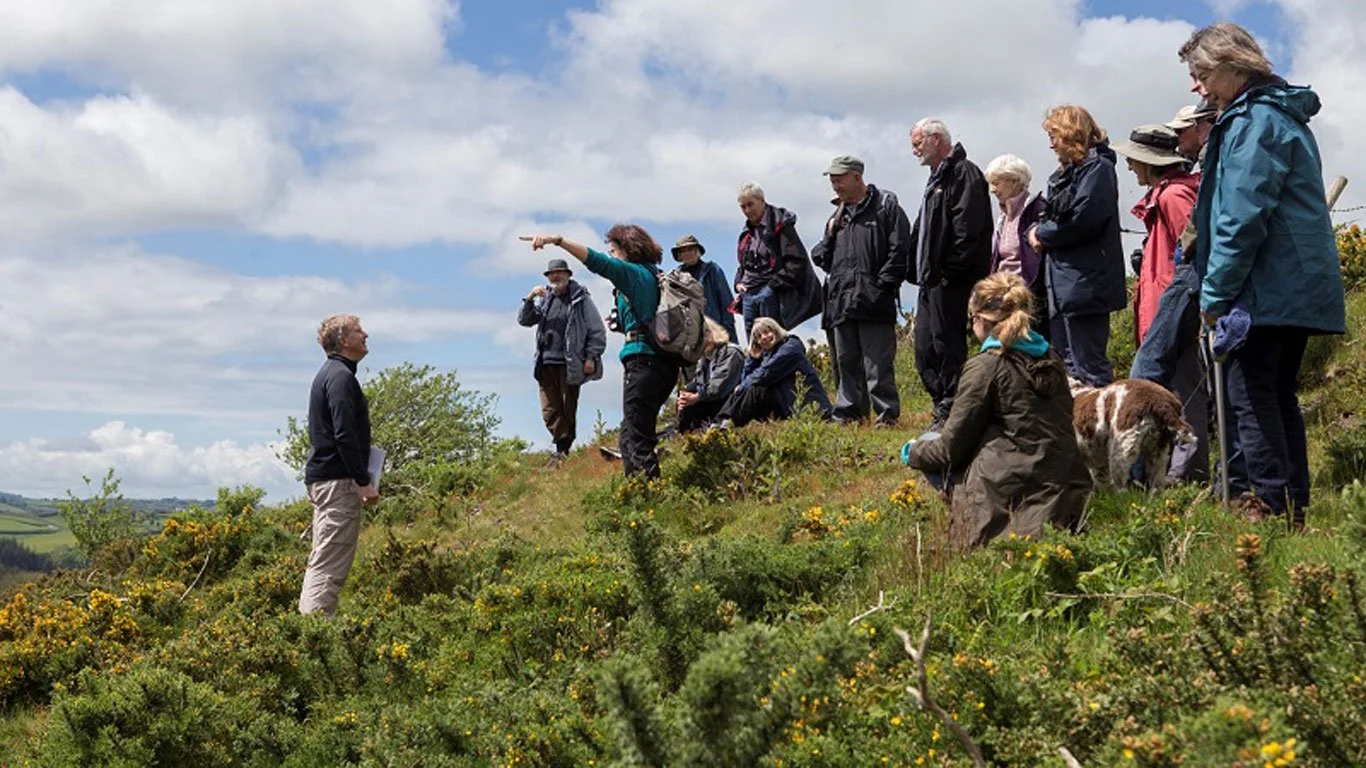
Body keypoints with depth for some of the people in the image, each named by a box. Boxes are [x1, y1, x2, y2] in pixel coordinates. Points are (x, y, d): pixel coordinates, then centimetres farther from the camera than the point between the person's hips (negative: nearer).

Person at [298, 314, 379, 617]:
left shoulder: (328, 373, 19)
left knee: (323, 561, 12)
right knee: (330, 565, -11)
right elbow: (344, 435, -20)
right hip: (338, 480, -10)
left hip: (321, 478, 10)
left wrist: (361, 477, 21)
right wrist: (364, 481, -18)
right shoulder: (340, 376, -12)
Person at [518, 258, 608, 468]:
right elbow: (524, 320, 12)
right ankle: (561, 446, 9)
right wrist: (530, 300, -5)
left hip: (569, 364, -5)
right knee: (550, 411, 1)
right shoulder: (545, 299, 17)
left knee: (568, 409, -2)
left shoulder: (581, 300, 2)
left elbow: (597, 331, 0)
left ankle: (564, 450, 4)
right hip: (546, 363, 5)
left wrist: (591, 357, -8)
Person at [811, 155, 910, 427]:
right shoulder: (838, 215, 22)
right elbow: (823, 259, 25)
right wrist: (829, 236, 5)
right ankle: (847, 414, 14)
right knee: (846, 362, 9)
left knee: (878, 364, -8)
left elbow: (899, 250, -6)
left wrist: (882, 286, -13)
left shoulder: (885, 205, 1)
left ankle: (887, 414, -3)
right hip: (841, 302, 7)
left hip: (873, 302, -7)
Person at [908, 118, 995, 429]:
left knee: (947, 345, -8)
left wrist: (949, 271, -20)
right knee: (925, 349, 11)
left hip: (951, 282, -11)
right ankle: (943, 408, 17)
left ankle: (951, 412, -4)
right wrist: (919, 271, 16)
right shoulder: (937, 178, 23)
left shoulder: (963, 174, -9)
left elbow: (967, 229, -19)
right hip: (931, 280, 11)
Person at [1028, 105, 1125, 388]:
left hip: (1086, 285, -10)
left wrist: (1043, 234, -6)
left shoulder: (1097, 167, -9)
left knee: (1088, 368, -9)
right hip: (1064, 284, 10)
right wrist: (1038, 231, -1)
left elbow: (1083, 219, -20)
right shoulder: (1066, 172, 19)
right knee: (1066, 365, 14)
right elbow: (1053, 215, 22)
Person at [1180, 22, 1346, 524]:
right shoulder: (1281, 114, 20)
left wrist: (1214, 293, -13)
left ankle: (1272, 503, -8)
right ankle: (1294, 504, 18)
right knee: (1278, 394, 14)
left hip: (1268, 289, -10)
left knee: (1250, 392, -8)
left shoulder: (1255, 121, -13)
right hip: (1299, 288, 10)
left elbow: (1241, 219, -19)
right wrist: (1218, 289, 21)